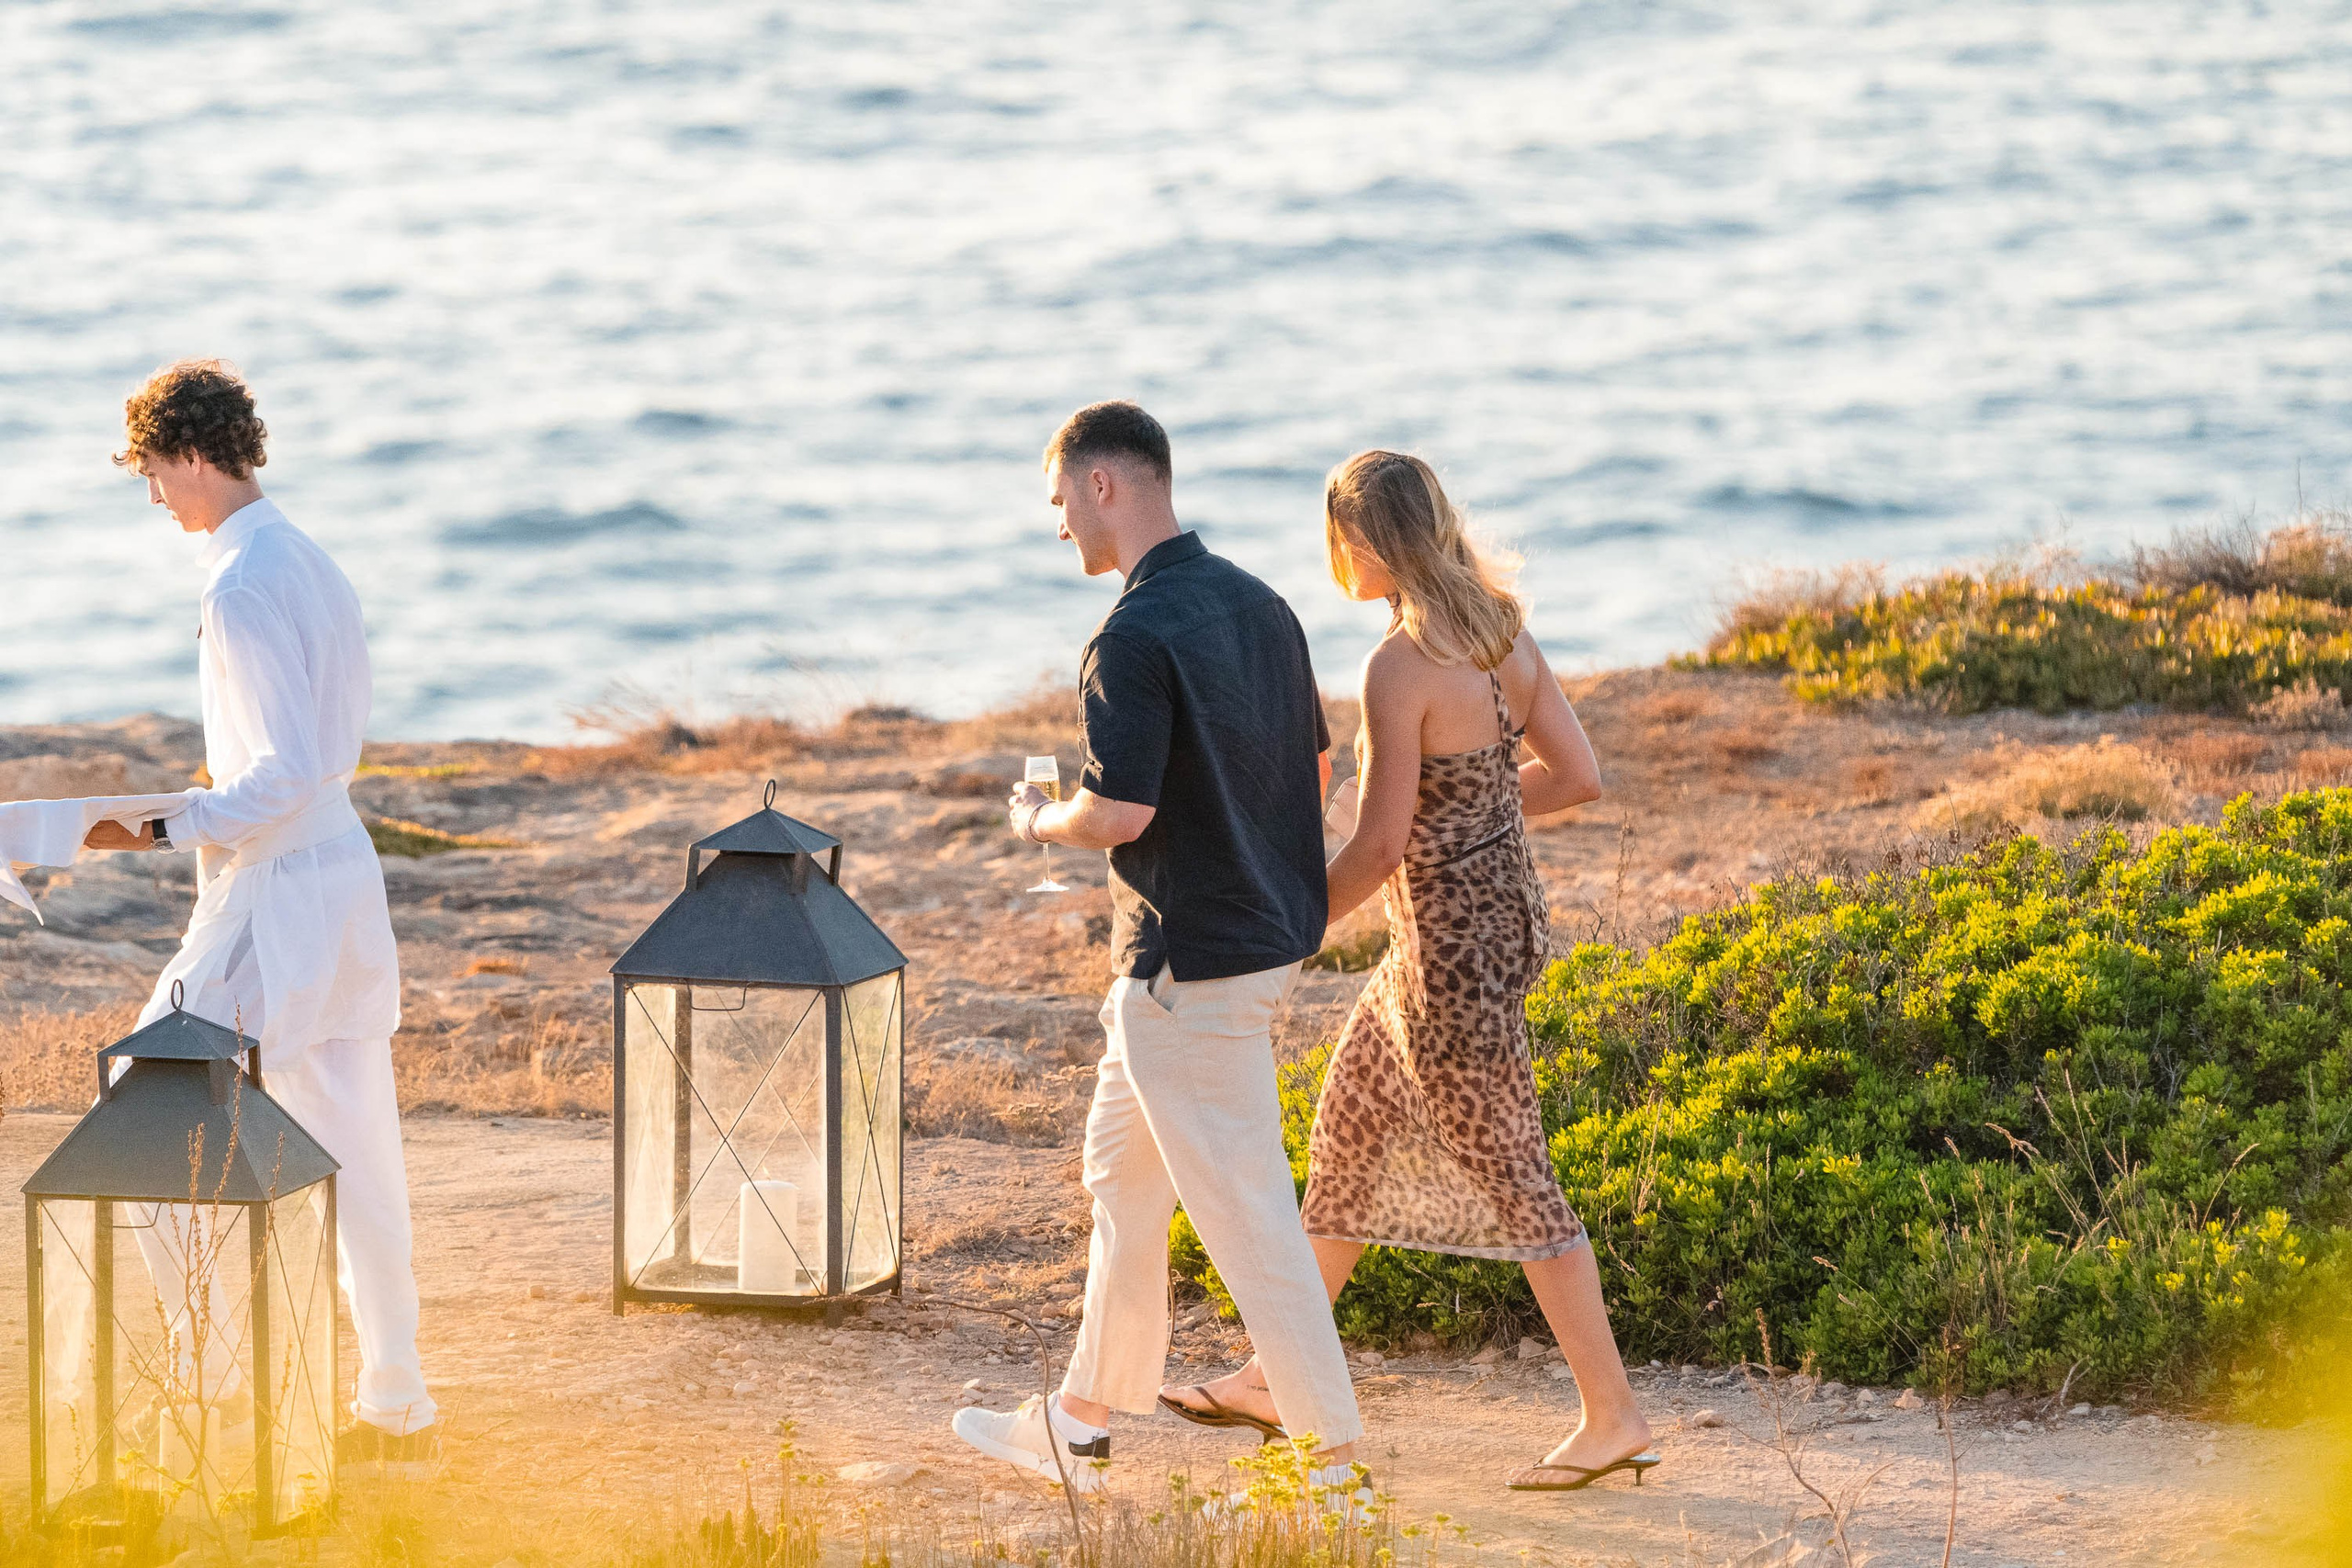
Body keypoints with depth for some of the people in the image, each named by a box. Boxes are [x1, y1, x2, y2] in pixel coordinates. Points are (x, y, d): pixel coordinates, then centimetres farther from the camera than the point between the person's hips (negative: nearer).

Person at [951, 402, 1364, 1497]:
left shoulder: (1137, 635, -20)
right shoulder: (1258, 605, 8)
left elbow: (1120, 811, -26)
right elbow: (1316, 765, 16)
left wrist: (1040, 823, -5)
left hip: (1190, 967, -10)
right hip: (1270, 935, 10)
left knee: (1243, 1212, -4)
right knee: (1121, 1172, 20)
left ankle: (1335, 1460, 0)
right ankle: (1083, 1425, 30)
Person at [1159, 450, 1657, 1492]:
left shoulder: (1401, 668, -23)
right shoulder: (1500, 630, 2)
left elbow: (1380, 846, -22)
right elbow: (1579, 776, 6)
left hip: (1451, 942, -10)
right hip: (1500, 909, 10)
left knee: (1510, 1181, 0)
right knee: (1347, 1134, 20)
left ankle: (1614, 1417, 8)